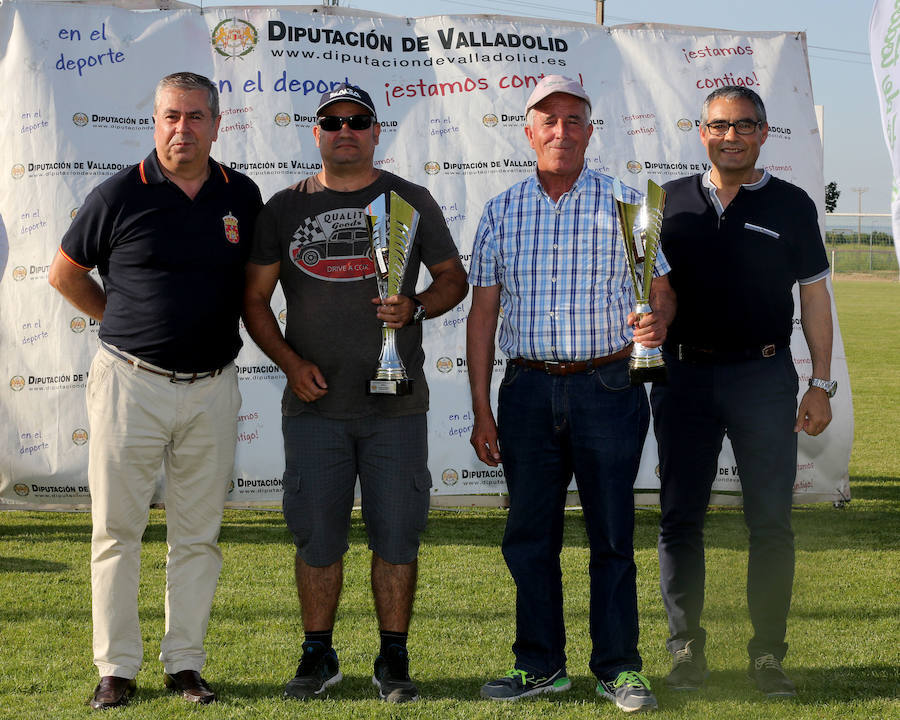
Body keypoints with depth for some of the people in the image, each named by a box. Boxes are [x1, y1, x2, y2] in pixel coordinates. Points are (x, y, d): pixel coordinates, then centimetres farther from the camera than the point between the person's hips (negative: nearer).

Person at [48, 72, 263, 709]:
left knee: (199, 533, 7)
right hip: (131, 383, -2)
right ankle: (117, 668, 10)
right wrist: (125, 323, 7)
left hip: (212, 387, 3)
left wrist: (218, 328, 11)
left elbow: (255, 279, 22)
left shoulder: (242, 197, 5)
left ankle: (185, 662, 17)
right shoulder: (119, 195, -4)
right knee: (117, 529, 1)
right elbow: (65, 273, 7)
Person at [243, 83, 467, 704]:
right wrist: (290, 361, -5)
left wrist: (414, 309, -9)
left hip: (396, 402, 0)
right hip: (314, 403, 1)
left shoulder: (410, 201, 7)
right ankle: (319, 656, 17)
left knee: (396, 534, 2)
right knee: (317, 534, 4)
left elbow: (453, 278, 11)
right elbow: (255, 299, 9)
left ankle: (394, 658, 13)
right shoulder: (285, 208, 8)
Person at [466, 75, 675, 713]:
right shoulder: (502, 212, 9)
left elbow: (663, 290, 5)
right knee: (529, 533, 6)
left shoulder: (625, 204, 4)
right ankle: (541, 665, 18)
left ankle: (620, 667, 11)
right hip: (527, 390, 2)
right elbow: (484, 313, 9)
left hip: (607, 386, -2)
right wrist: (481, 410, 4)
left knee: (612, 534, 1)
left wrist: (657, 322, -20)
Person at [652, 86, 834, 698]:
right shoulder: (672, 202, 8)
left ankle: (768, 654, 7)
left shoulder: (791, 205, 5)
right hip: (683, 374, 1)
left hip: (763, 377, -1)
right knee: (680, 518, 3)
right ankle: (687, 648, 14)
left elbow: (815, 296, 6)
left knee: (772, 520, -2)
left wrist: (821, 384, 1)